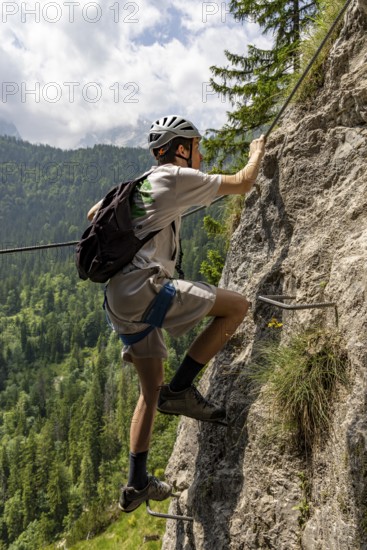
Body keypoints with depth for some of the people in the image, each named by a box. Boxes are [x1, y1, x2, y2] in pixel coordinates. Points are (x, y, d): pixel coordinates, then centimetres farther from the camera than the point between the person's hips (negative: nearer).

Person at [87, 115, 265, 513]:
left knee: (151, 387, 17)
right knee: (237, 306, -2)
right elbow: (243, 184, 3)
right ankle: (180, 389, 0)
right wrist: (258, 151, 23)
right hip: (143, 288, -9)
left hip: (118, 298, 9)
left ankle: (136, 485, 24)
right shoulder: (177, 177, -1)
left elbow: (95, 214, 33)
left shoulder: (138, 184, 23)